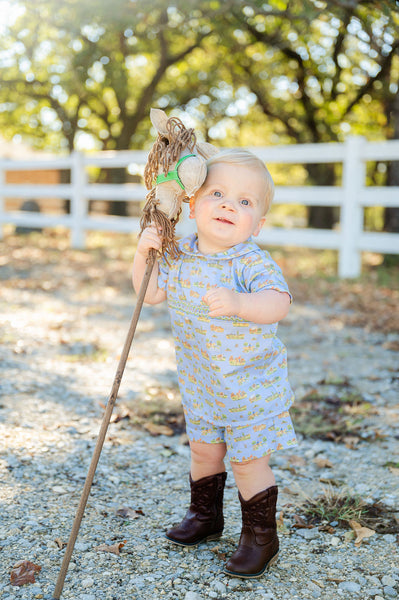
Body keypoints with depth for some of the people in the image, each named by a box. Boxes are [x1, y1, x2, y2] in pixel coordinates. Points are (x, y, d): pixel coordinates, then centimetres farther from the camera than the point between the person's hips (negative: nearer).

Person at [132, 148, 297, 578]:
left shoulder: (254, 263, -22)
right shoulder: (179, 257, -3)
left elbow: (277, 304, -37)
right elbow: (151, 294, 7)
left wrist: (238, 303, -55)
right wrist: (144, 254, -10)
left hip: (251, 386, -6)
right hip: (200, 383, 6)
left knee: (247, 460, 2)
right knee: (204, 450, 20)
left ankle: (261, 537, 23)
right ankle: (205, 516, 43)